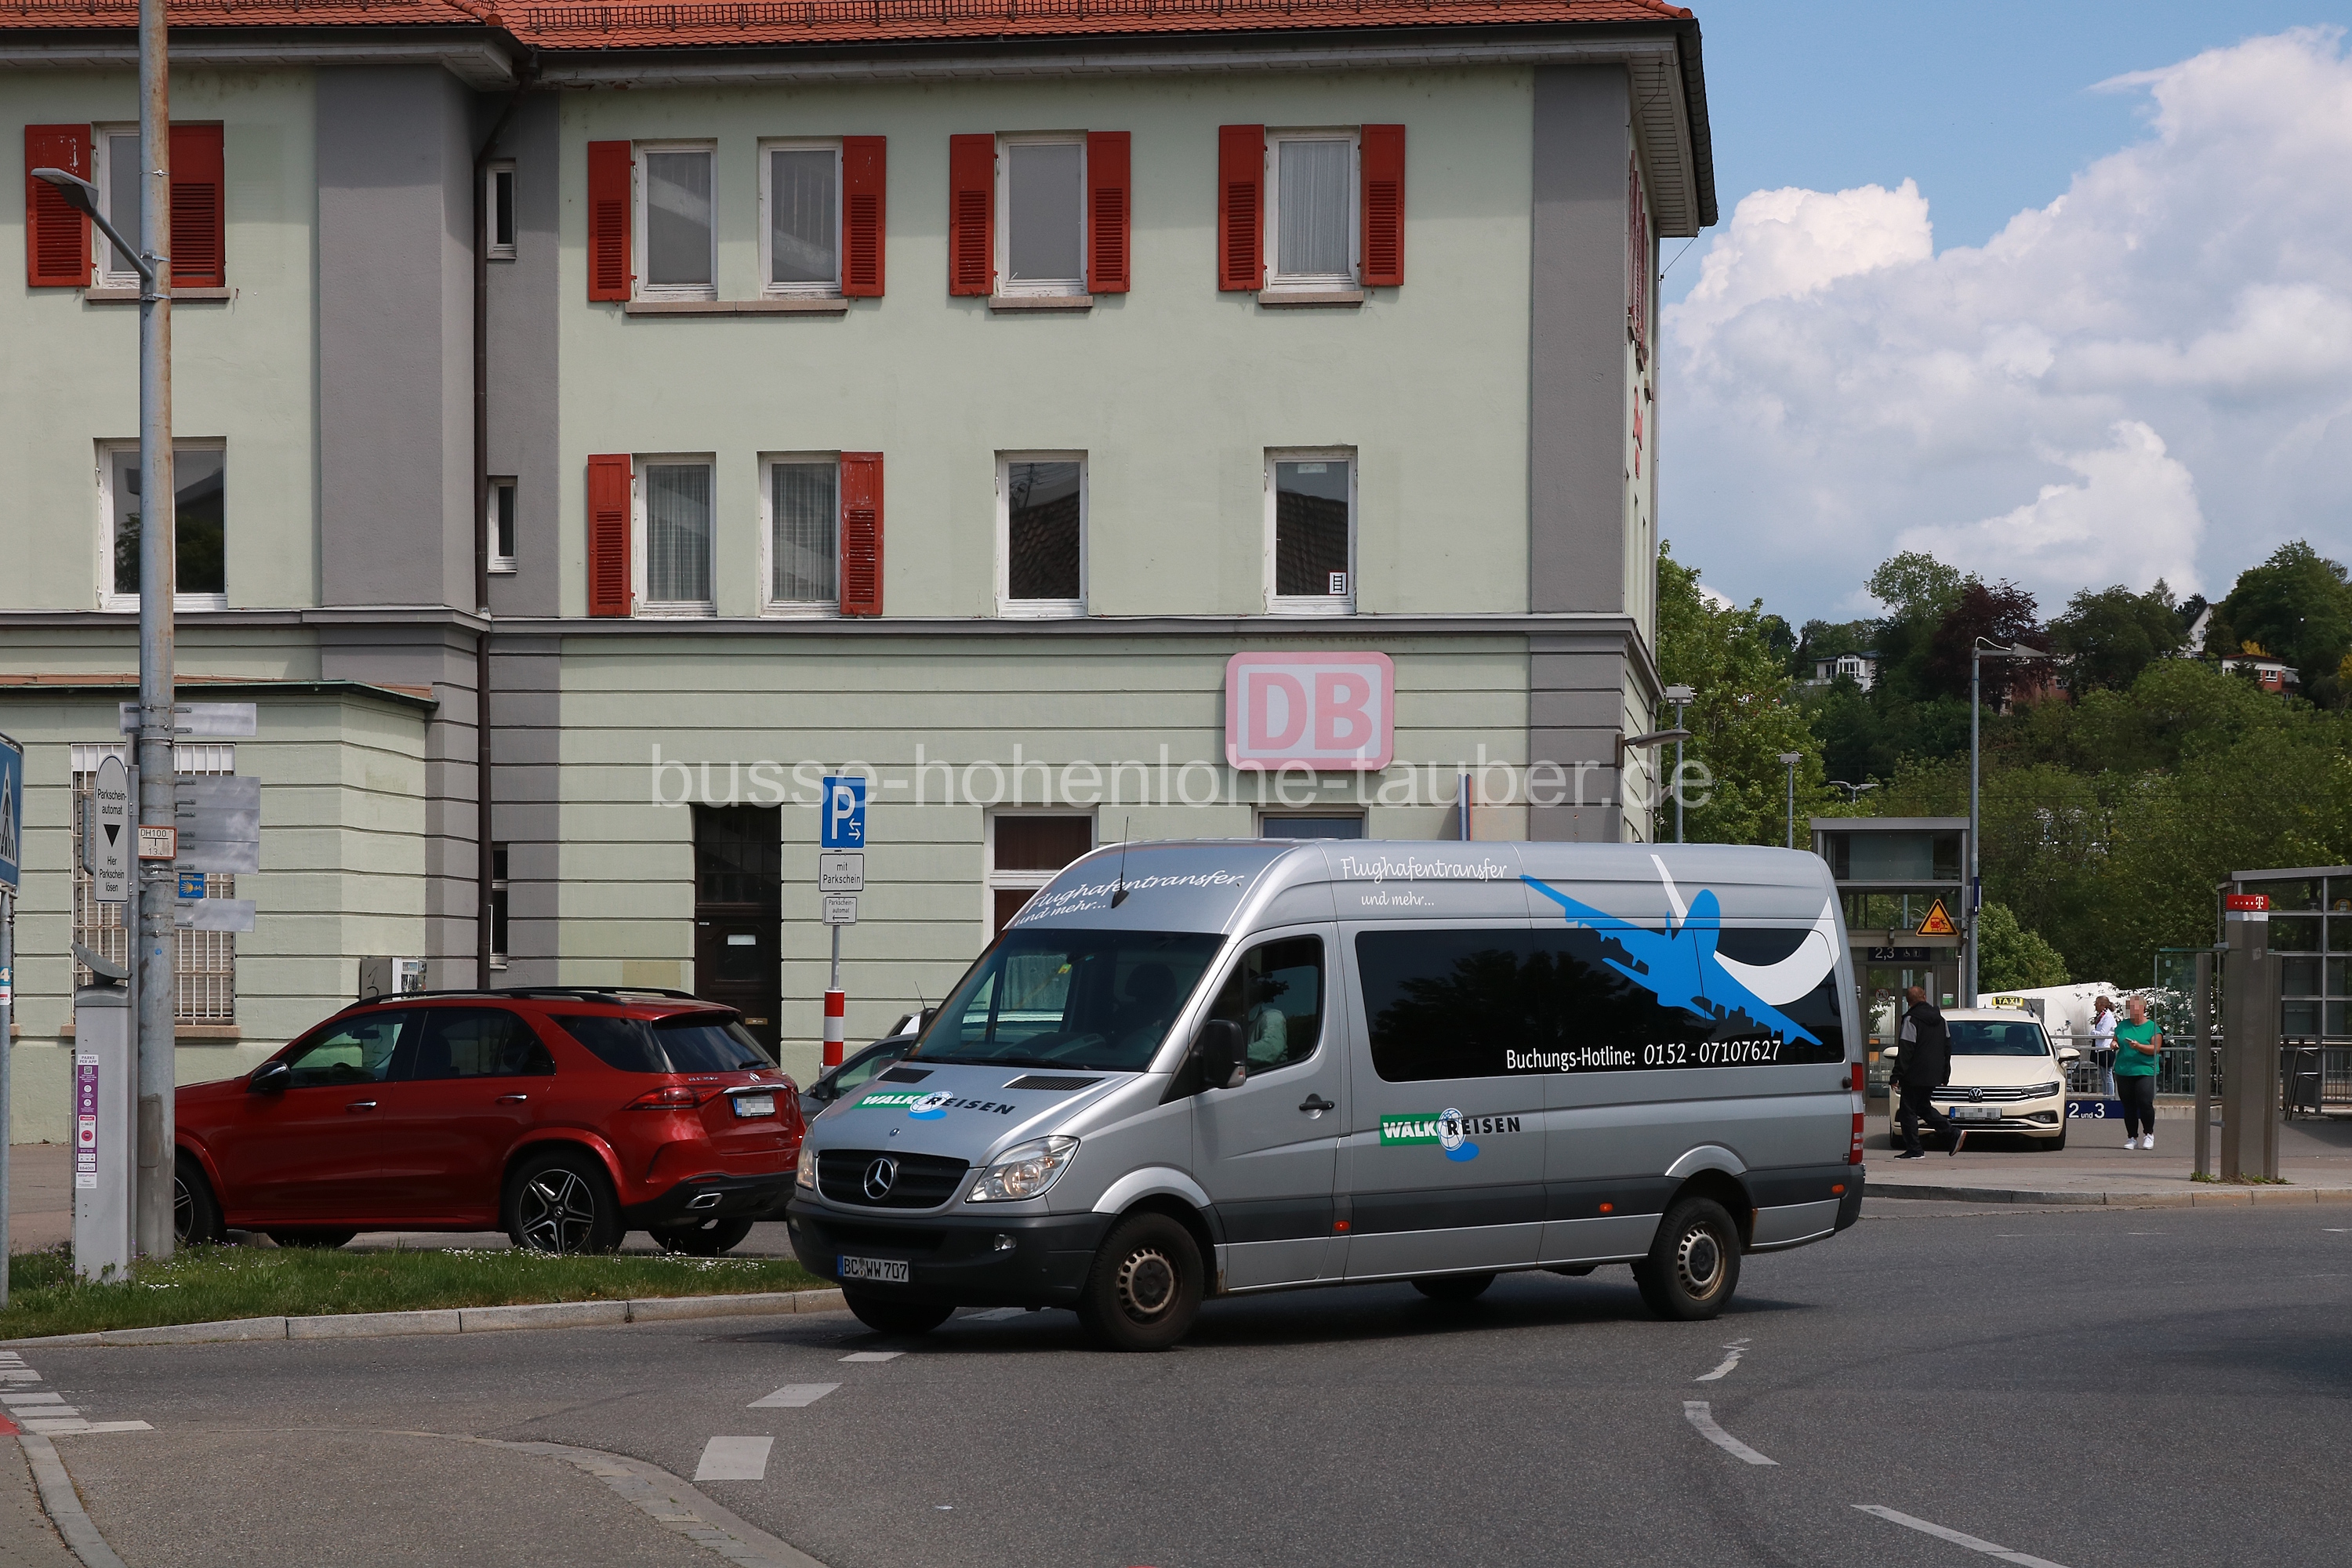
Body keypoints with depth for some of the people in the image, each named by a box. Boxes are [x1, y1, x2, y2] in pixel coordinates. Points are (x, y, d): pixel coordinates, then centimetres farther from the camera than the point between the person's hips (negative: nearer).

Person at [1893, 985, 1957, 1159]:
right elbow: (1947, 1048, 18)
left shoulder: (1911, 1020, -12)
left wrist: (1897, 1076, -14)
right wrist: (1945, 1075, 24)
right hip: (1934, 1077, 8)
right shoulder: (1940, 1020, 12)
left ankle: (1914, 1149, -1)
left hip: (1915, 1076, -8)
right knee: (1923, 1106, 20)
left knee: (1909, 1110, 0)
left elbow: (1906, 1050, -16)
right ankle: (1952, 1136, 8)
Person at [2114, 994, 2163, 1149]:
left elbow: (2155, 1049, -5)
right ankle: (2132, 1138, 11)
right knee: (2128, 1107, 4)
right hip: (2123, 1071, 4)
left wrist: (2139, 1046, -19)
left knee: (2145, 1103, -14)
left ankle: (2148, 1134, 5)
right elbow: (2115, 1041, 24)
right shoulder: (2122, 1026, 15)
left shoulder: (2152, 1028, 2)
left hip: (2145, 1071, -4)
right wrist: (2114, 1044, 1)